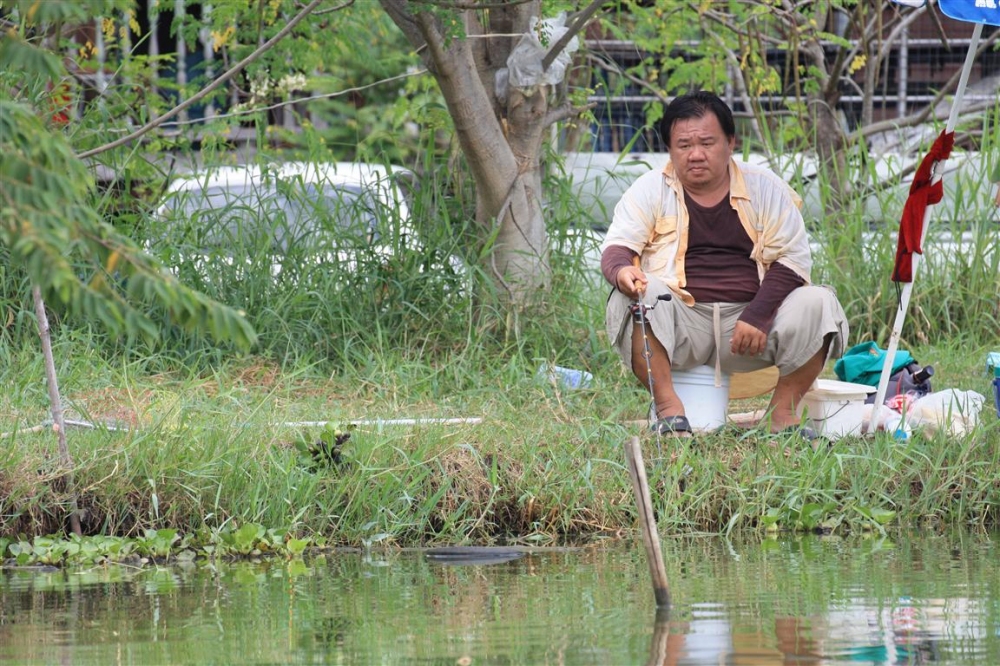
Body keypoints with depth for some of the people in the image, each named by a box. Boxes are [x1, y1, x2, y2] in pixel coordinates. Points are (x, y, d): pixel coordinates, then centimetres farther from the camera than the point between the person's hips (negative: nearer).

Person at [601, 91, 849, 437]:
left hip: (748, 317, 1)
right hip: (679, 324, -1)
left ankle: (783, 411, -14)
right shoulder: (651, 190, 9)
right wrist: (622, 270, -28)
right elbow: (617, 246, -1)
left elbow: (792, 259, 2)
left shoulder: (765, 188, 10)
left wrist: (756, 317, -14)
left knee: (817, 303, -23)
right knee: (636, 295, -32)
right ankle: (667, 404, -26)